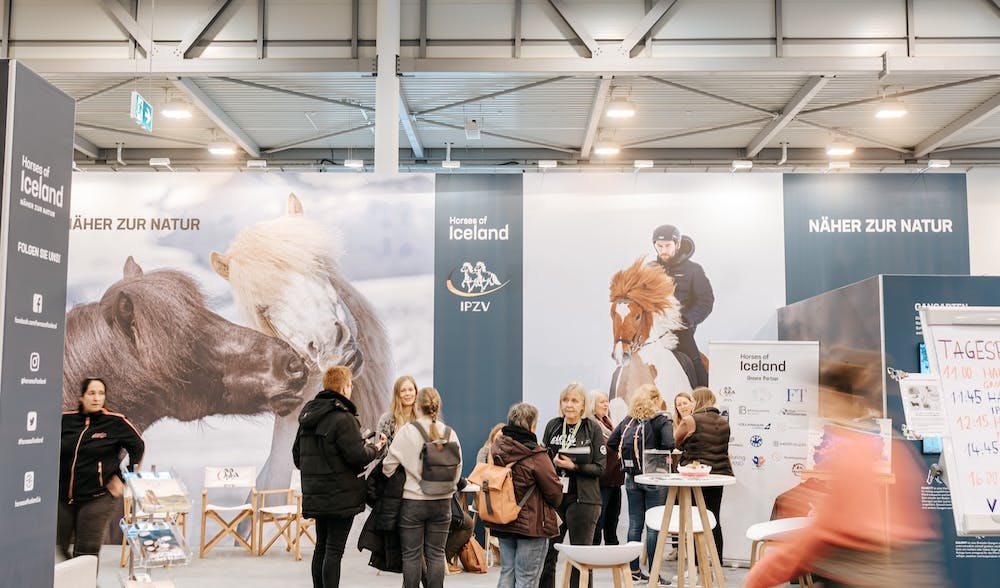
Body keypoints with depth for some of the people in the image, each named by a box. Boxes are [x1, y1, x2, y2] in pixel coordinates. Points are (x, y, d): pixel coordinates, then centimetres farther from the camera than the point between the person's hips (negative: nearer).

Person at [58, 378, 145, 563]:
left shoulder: (115, 422, -7)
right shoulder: (65, 420, 0)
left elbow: (138, 447, 5)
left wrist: (122, 478, 1)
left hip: (97, 498, -3)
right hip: (62, 497, 3)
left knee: (86, 554, 1)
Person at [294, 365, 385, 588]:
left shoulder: (307, 415, 11)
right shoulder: (343, 418, -17)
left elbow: (297, 454, 18)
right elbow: (357, 455, -20)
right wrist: (375, 448, -1)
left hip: (315, 495, 8)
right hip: (341, 495, -8)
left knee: (321, 546, 17)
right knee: (334, 550, -4)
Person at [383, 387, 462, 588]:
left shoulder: (407, 431, -11)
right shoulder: (450, 434, -1)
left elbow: (389, 466, -7)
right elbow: (457, 468, 4)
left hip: (413, 501, -3)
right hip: (442, 503, 3)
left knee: (412, 554, 7)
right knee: (436, 554, 10)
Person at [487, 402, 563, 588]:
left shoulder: (497, 450, 1)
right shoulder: (536, 455, -18)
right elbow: (554, 490, -11)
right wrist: (555, 504, 11)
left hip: (502, 524, 6)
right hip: (531, 524, -6)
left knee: (507, 573, 15)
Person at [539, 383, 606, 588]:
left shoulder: (593, 428, -4)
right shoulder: (552, 426, 6)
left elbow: (600, 467, -7)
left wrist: (574, 466, -19)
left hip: (582, 500, -3)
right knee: (546, 555, 7)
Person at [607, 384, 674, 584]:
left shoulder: (627, 421, 5)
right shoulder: (661, 420, -9)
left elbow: (611, 442, 3)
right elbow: (669, 444, -23)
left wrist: (630, 452, 10)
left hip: (632, 478, 5)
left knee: (635, 524, 11)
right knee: (654, 526, 1)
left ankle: (634, 571, 17)